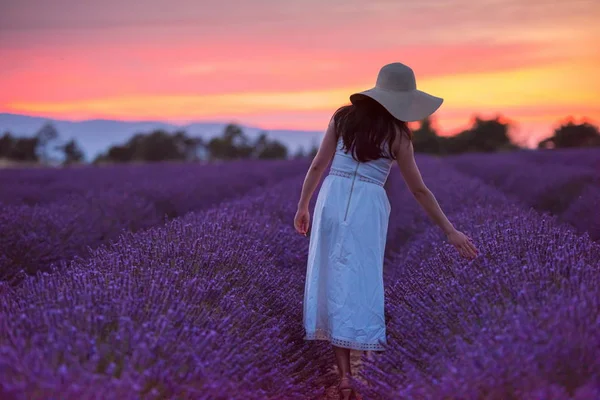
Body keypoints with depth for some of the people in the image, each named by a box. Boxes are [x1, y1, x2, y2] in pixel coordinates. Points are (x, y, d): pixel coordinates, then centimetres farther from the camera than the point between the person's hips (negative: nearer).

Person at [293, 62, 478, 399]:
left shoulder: (343, 117, 6)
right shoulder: (397, 134, 0)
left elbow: (318, 165, 5)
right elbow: (419, 190, 2)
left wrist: (303, 205, 16)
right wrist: (451, 231, 9)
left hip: (332, 200, 2)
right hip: (367, 207, -2)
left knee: (335, 281, 5)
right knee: (362, 284, 5)